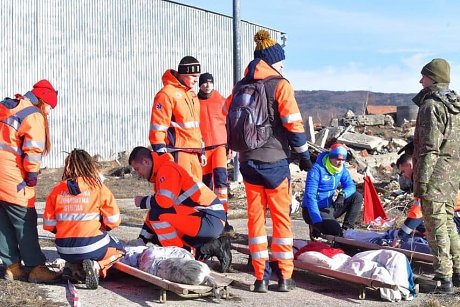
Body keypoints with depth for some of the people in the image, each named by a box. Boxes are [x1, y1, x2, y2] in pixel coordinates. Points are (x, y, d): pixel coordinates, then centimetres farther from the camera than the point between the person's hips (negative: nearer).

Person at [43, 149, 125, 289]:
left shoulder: (57, 190, 1)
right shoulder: (98, 188, -6)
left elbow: (48, 224, 4)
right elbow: (113, 221, -3)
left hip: (65, 251, 4)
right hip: (92, 248, -4)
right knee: (118, 249, 25)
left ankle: (75, 268, 5)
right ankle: (96, 266, -4)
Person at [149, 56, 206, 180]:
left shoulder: (192, 95, 19)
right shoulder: (167, 94, -11)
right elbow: (158, 127, -15)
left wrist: (200, 151, 25)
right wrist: (161, 153, -17)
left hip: (193, 152, 9)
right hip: (178, 152, -9)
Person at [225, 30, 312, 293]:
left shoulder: (241, 86, 9)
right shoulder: (280, 85, -7)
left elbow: (228, 117, 14)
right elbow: (293, 123, -12)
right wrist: (304, 154, -3)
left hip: (248, 160, 5)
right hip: (275, 161, -4)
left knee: (256, 216, 8)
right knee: (282, 217, 4)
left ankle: (261, 277, 8)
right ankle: (284, 277, 7)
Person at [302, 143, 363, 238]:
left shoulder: (342, 169, 2)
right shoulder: (317, 170, -20)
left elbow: (351, 186, 0)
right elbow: (310, 196, -24)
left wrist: (342, 194, -27)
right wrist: (317, 221, -33)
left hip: (329, 208, 8)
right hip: (316, 209, -8)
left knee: (357, 197, -4)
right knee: (336, 231, -29)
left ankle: (347, 228, -5)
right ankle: (315, 228, 0)